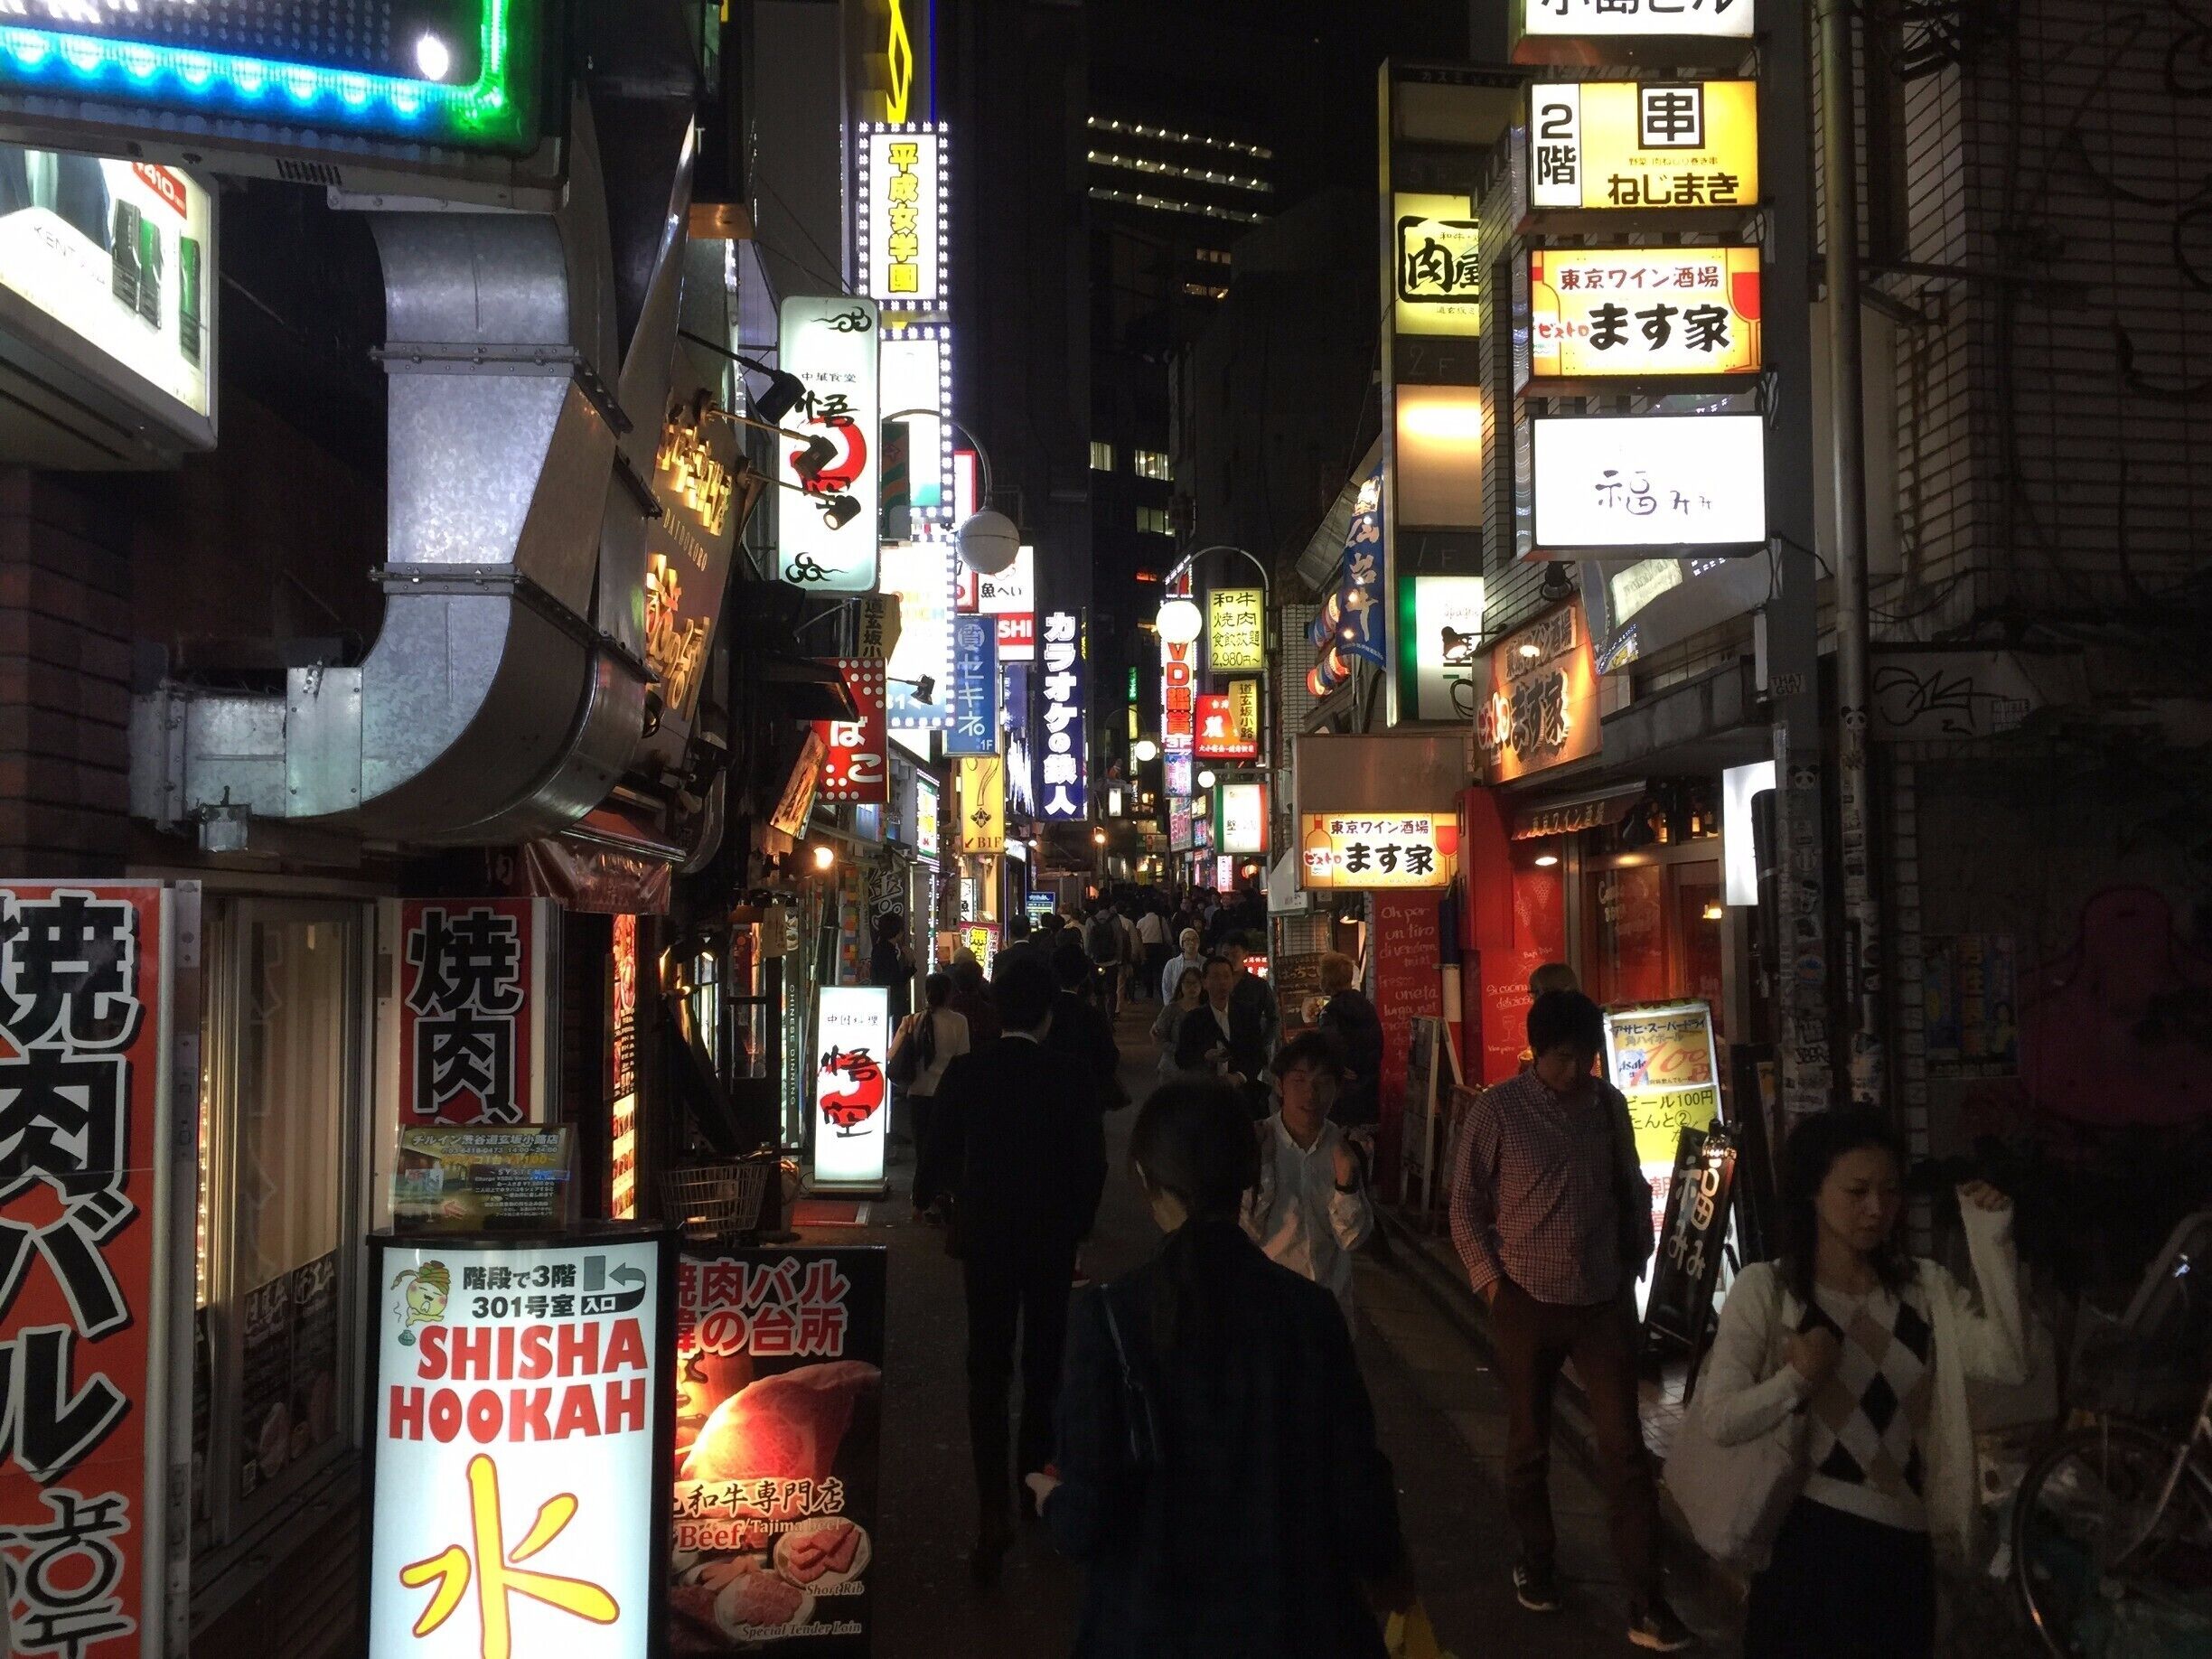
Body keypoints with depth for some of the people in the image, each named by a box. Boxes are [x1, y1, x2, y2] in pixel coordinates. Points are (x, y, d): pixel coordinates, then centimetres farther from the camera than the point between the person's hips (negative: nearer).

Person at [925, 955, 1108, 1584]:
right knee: (1044, 1365, 16)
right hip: (1051, 1238, 0)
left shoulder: (965, 1073, -9)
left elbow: (940, 1156, -2)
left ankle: (994, 1509, -4)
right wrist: (1072, 1223, 8)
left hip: (984, 1235, 1)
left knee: (988, 1368, 3)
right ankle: (1034, 1476, 29)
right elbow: (1091, 1165, -9)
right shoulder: (1068, 1077, -13)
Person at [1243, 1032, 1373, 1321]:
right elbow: (1247, 1232, -17)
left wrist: (1346, 1176, -22)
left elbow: (1353, 1238, -9)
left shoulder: (1342, 1147, -7)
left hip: (1330, 1296, 3)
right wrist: (1260, 1164, -25)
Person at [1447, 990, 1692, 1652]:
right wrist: (1490, 1279, -7)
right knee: (1529, 1441, 13)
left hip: (1605, 1300, 2)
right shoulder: (1497, 1111, -8)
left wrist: (1637, 1261, 7)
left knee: (1625, 1447, -1)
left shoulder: (1609, 1105, 2)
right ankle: (1535, 1561, 34)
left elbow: (1632, 1189, 12)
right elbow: (1466, 1204, -3)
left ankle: (1646, 1603, 2)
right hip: (1528, 1301, -2)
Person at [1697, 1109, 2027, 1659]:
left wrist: (1992, 1243, -16)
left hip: (1903, 1543, 4)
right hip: (1805, 1539, -3)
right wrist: (1797, 1379, -28)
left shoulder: (1927, 1287, 4)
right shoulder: (1764, 1289, -8)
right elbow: (1721, 1420, -13)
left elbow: (2008, 1363, -12)